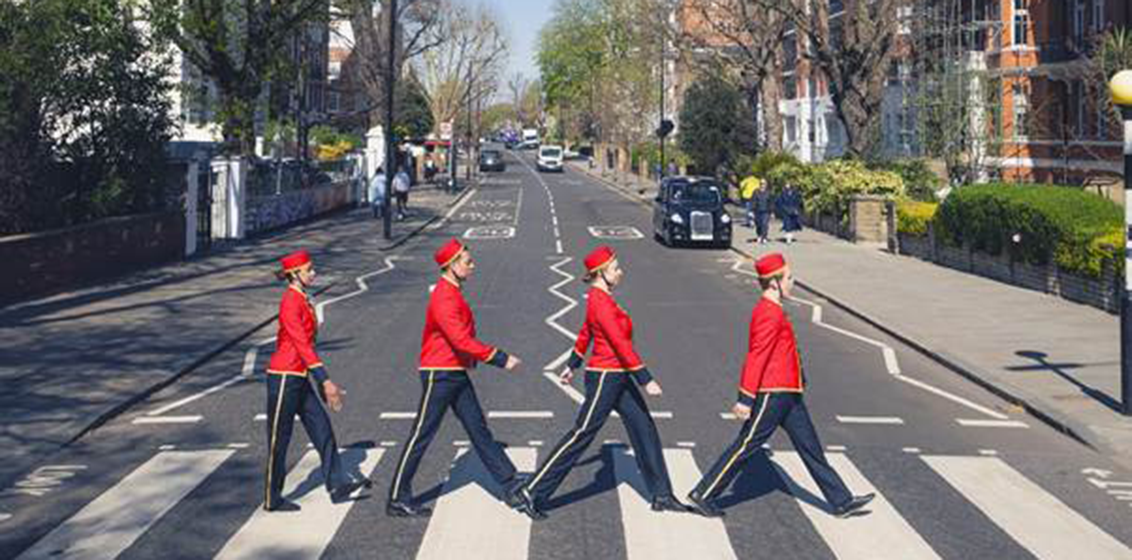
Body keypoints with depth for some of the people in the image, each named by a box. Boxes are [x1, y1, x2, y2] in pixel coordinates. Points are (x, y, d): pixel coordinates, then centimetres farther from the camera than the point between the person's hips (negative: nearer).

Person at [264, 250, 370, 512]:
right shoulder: (290, 303, -17)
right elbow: (302, 345, -24)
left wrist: (322, 382, 19)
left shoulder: (304, 300, 12)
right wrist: (325, 380, -28)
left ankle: (338, 485, 9)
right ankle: (272, 500, 11)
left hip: (301, 378, 9)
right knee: (279, 439, 1)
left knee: (322, 430, 6)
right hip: (284, 377, -9)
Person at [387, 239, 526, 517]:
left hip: (457, 374, 10)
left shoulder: (453, 293, 11)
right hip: (439, 376, -10)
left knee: (478, 428, 11)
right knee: (422, 435, -3)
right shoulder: (443, 299, -21)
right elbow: (461, 340, -29)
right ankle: (398, 500, 5)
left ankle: (510, 483, 16)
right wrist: (500, 358, -28)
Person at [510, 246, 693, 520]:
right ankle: (529, 494, 2)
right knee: (581, 435, -4)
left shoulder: (599, 297, 9)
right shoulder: (601, 302, -21)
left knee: (644, 428, 10)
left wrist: (573, 365, 30)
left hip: (617, 377, 10)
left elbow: (585, 332, 20)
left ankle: (662, 496, 18)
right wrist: (646, 379, -25)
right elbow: (620, 344, -25)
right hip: (605, 377, -10)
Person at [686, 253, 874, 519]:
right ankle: (703, 495, 4)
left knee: (810, 446, 11)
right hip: (773, 394, -10)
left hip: (787, 394, 10)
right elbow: (756, 356, -22)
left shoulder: (773, 310, 14)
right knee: (746, 445, -4)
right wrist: (746, 399, -24)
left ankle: (841, 501, 15)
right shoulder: (769, 313, -18)